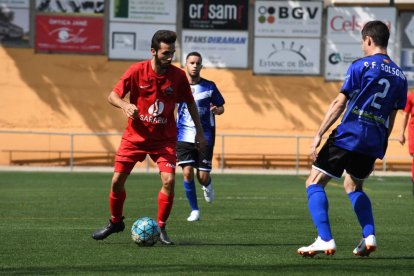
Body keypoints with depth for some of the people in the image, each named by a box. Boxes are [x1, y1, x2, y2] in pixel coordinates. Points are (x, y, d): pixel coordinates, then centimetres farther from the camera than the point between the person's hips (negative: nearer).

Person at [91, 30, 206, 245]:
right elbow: (112, 95, -7)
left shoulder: (178, 76, -8)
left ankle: (160, 227, 1)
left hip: (164, 139, 0)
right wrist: (125, 105, -28)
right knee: (117, 181, 1)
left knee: (169, 181, -17)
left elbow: (190, 103, 7)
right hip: (135, 136, 0)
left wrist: (199, 131, 8)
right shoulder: (137, 71, -13)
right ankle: (115, 222, 27)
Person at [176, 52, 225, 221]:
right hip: (184, 136, 0)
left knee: (203, 177, -3)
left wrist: (217, 110, -14)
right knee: (187, 172, -14)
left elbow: (221, 107, 9)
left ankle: (207, 185, 37)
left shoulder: (209, 87, 0)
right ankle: (194, 210, 1)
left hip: (205, 136, 0)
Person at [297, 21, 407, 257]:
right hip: (375, 141, 6)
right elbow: (391, 119, 17)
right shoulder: (399, 76, 13)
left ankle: (325, 240, -13)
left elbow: (340, 103, -8)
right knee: (353, 186, 28)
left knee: (315, 183, 2)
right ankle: (369, 236, 9)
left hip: (348, 135, -6)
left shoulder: (361, 66, -4)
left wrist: (319, 135, -6)